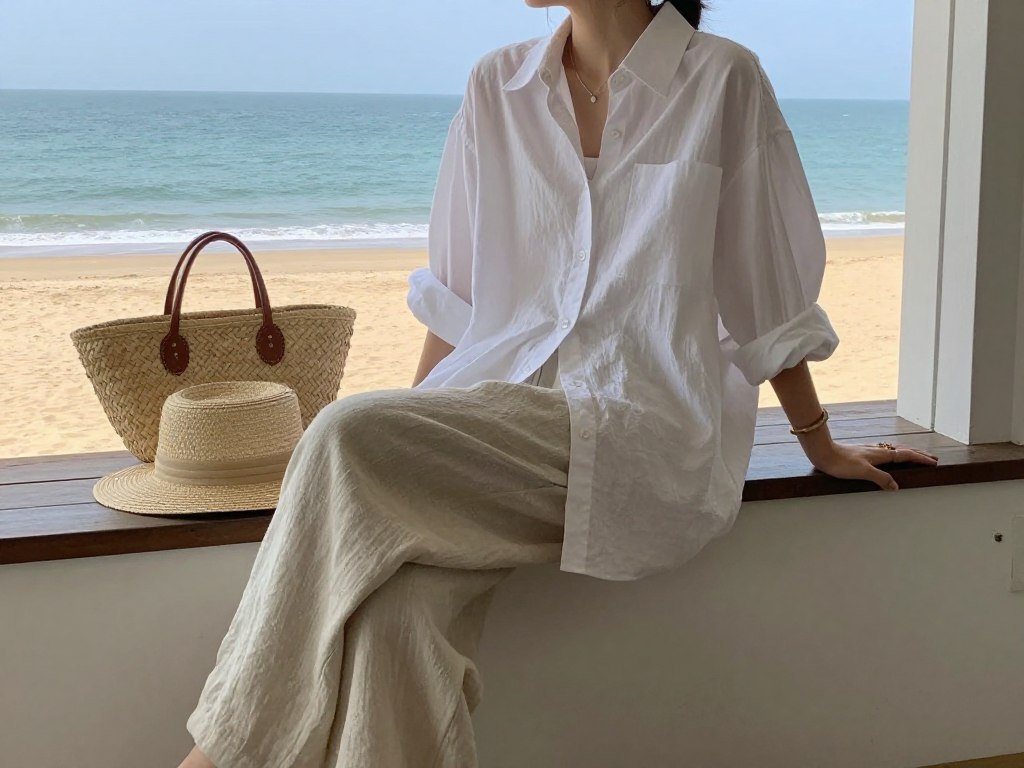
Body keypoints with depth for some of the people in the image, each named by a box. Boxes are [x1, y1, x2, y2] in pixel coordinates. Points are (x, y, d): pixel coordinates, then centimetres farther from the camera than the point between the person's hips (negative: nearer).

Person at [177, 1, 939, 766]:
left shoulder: (722, 80, -1)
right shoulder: (497, 85, 11)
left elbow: (770, 293, 7)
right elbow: (455, 294, 14)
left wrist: (820, 444, 16)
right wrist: (408, 441, 9)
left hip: (645, 438, -4)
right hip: (499, 414, 4)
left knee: (350, 435, -26)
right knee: (396, 610, -29)